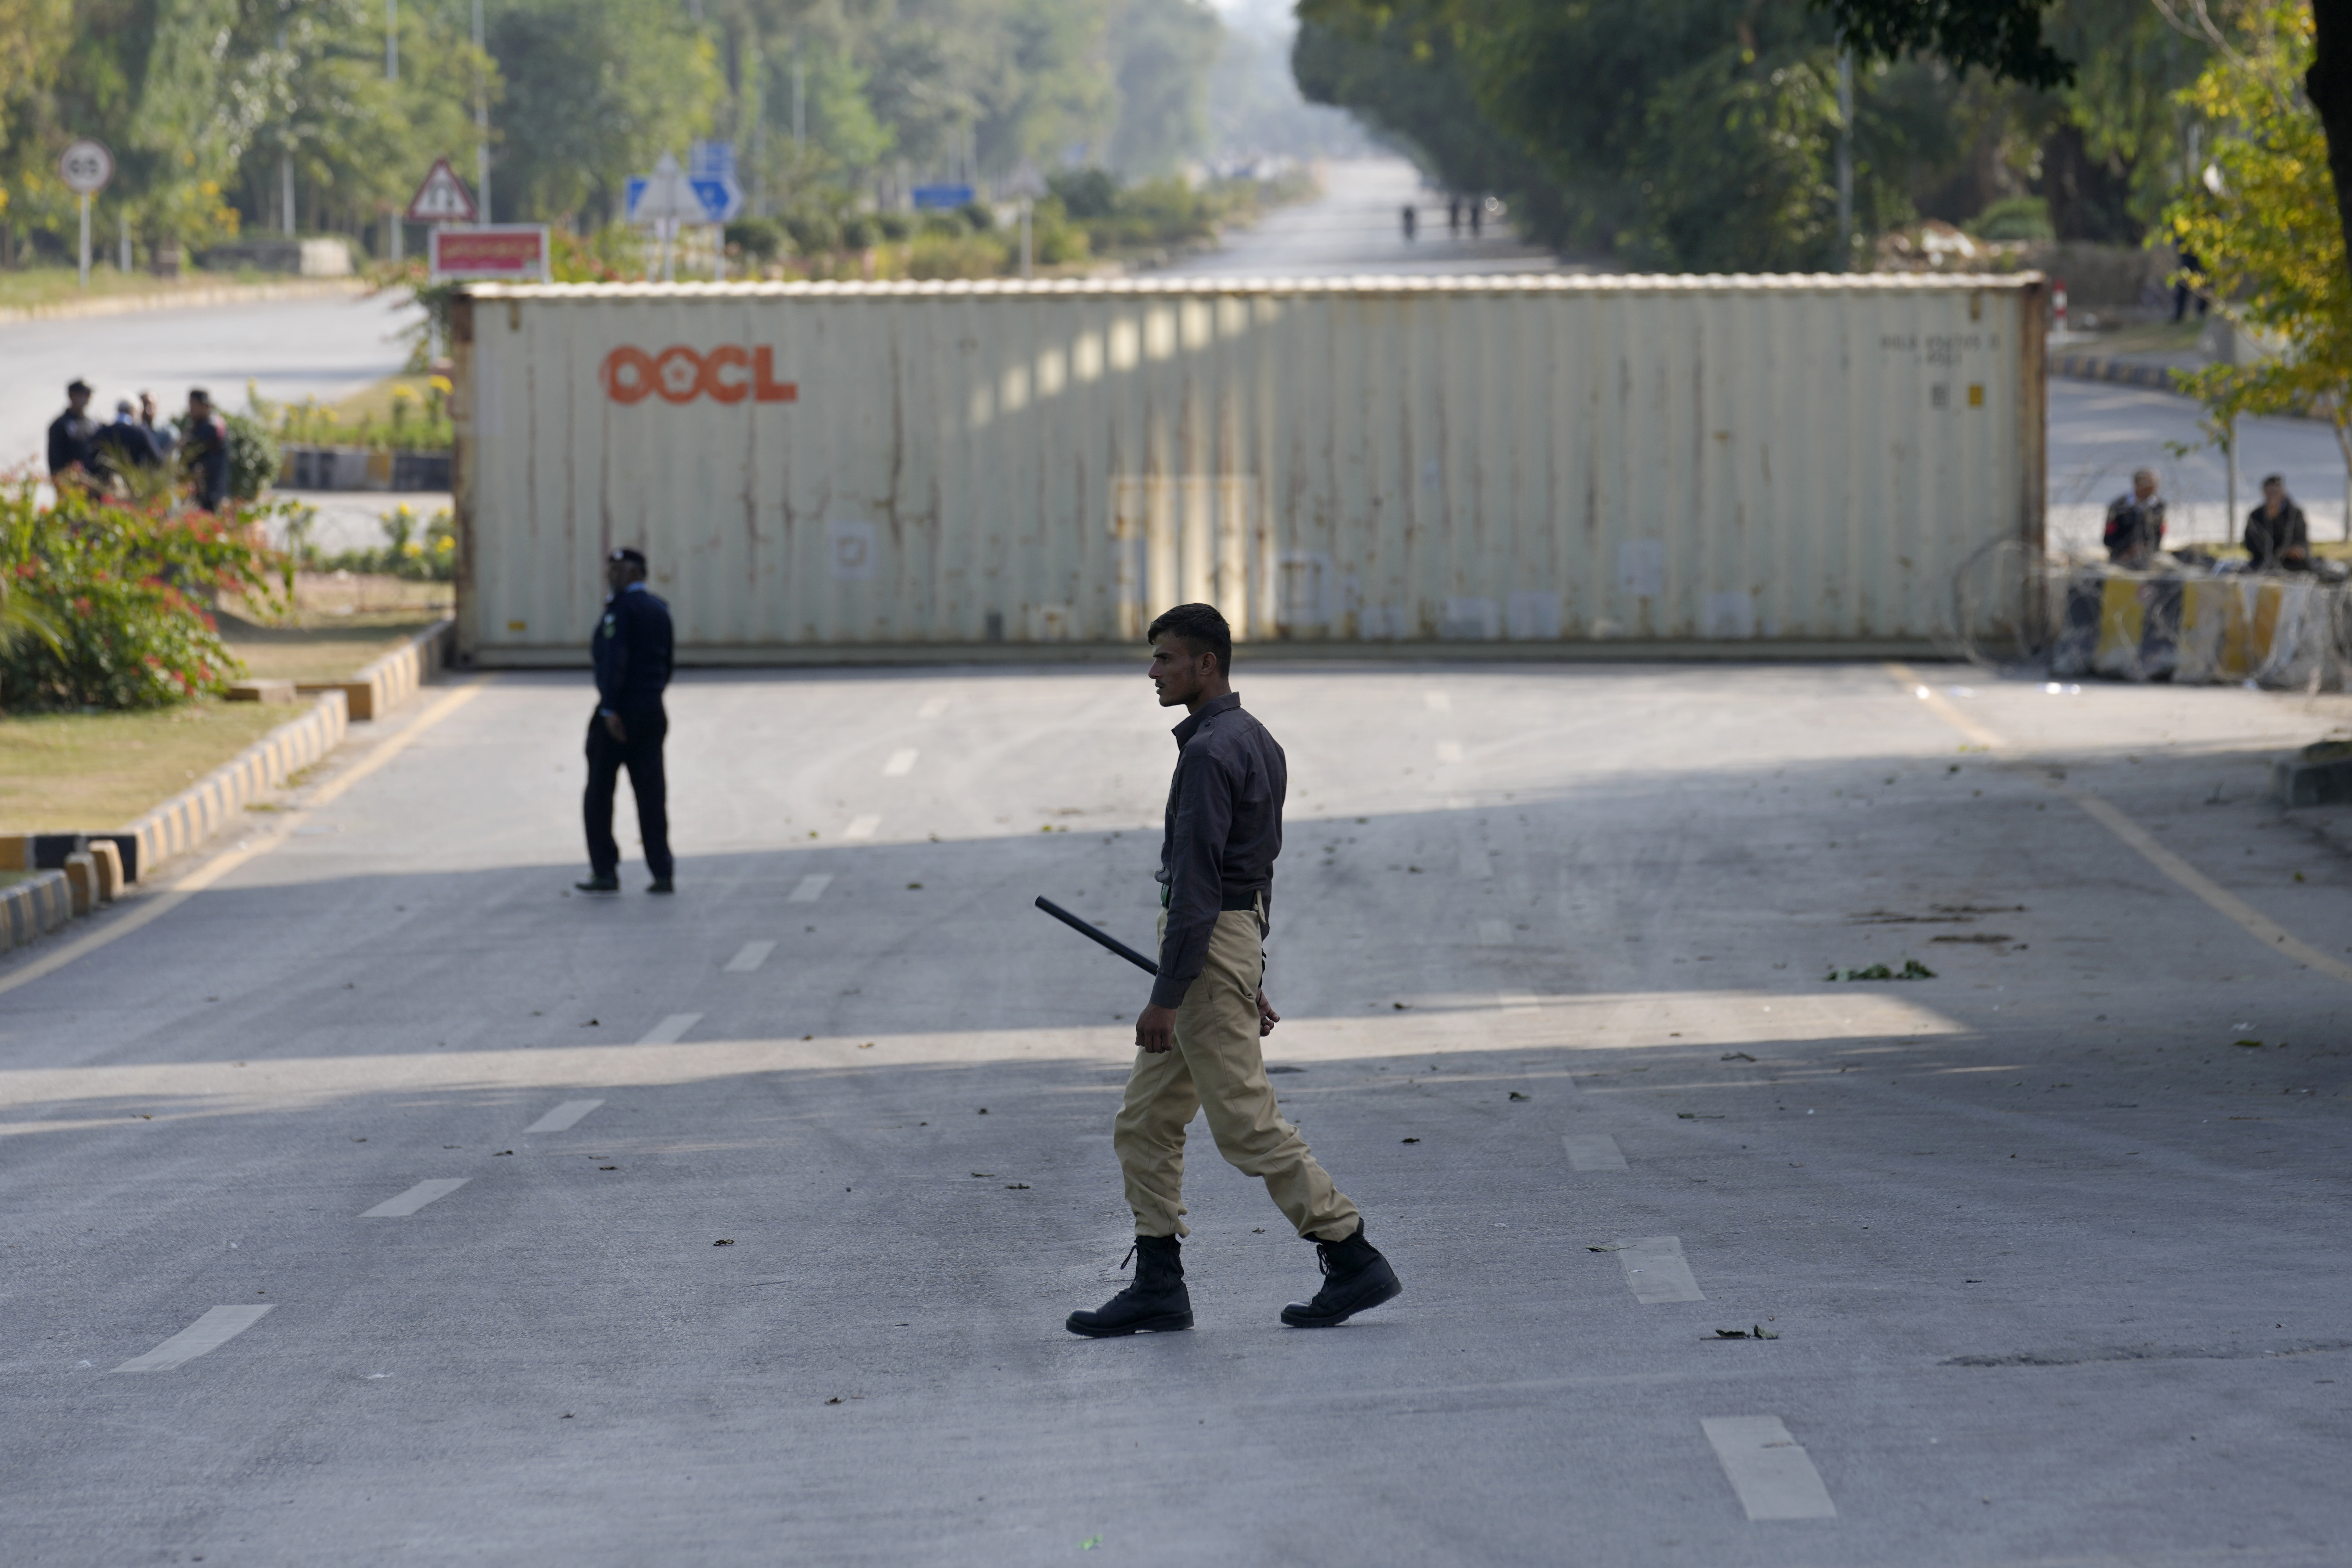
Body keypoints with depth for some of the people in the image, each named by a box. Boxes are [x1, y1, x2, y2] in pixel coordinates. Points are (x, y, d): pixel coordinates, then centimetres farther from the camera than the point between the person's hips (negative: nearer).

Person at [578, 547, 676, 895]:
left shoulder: (622, 607, -12)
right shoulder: (660, 609, 12)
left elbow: (615, 660, -21)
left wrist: (610, 709, -24)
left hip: (619, 713, -7)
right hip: (653, 715, 7)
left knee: (599, 794, 3)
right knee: (651, 794, 6)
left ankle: (605, 870, 3)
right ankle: (662, 873, 2)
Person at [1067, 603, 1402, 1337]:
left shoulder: (1210, 753, -18)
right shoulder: (1255, 742, 15)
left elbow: (1197, 879, -22)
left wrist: (1167, 995, -21)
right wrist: (1252, 978, 24)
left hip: (1207, 946, -10)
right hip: (1239, 938, 10)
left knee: (1247, 1124, -5)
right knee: (1144, 1125, 11)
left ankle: (1354, 1262, -1)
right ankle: (1158, 1286, 10)